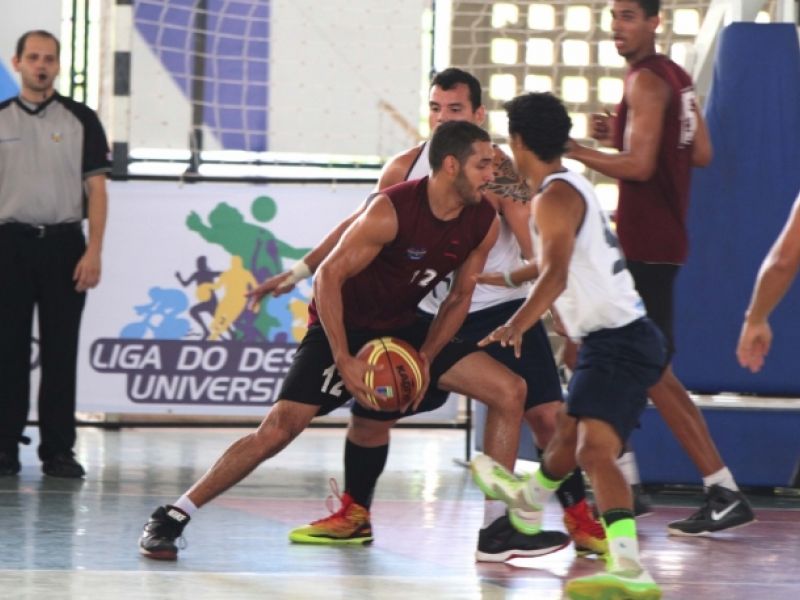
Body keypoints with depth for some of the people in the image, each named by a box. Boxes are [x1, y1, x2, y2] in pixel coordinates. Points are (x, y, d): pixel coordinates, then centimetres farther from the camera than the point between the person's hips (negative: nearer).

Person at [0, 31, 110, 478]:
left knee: (61, 351, 0)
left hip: (63, 244, -1)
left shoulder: (81, 120, 4)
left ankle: (58, 449, 4)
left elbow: (96, 189, 2)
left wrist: (94, 252, -8)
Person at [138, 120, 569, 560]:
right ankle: (171, 518, -9)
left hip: (403, 326, 7)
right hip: (343, 326, -7)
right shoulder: (392, 211, -27)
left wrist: (427, 357, -8)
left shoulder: (484, 223, -8)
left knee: (510, 391, -3)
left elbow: (459, 297, 5)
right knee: (279, 428, -19)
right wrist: (344, 361, -27)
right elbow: (328, 276, -23)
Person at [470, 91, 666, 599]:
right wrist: (497, 278, 48)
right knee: (570, 434, 34)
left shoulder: (555, 197, -14)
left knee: (596, 448, -26)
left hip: (618, 342, -10)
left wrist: (518, 325, -42)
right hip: (619, 336, 10)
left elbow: (555, 276, -30)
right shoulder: (571, 184, 18)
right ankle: (529, 498, 60)